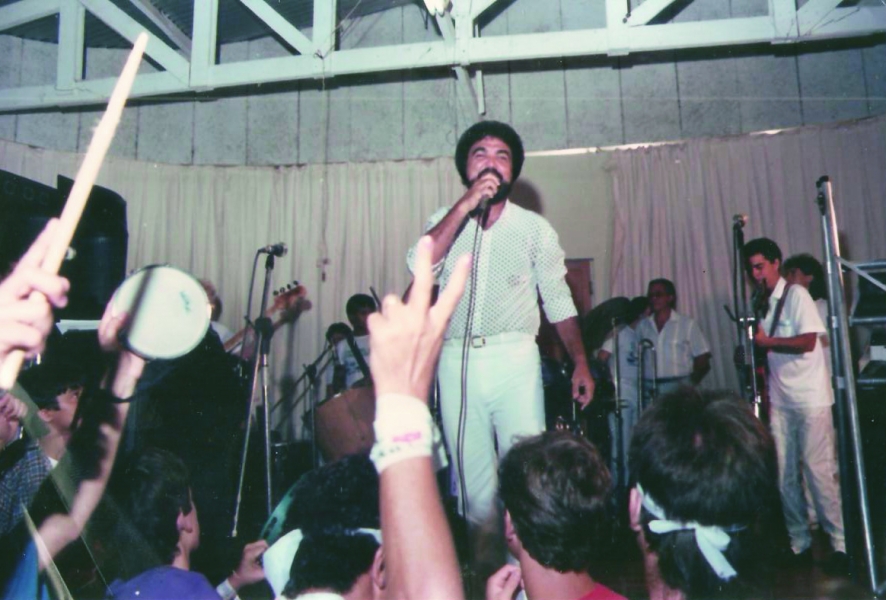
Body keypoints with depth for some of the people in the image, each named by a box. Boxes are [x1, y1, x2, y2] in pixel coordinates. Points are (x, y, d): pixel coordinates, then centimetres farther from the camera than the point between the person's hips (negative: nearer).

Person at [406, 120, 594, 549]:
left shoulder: (534, 228, 10)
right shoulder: (445, 221, 12)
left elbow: (558, 299, 11)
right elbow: (421, 267, -10)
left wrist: (580, 363, 4)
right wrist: (466, 204, -12)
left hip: (515, 358, -1)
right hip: (456, 360, 1)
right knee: (471, 477, 7)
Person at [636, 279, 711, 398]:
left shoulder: (687, 324, 5)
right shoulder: (642, 326, 10)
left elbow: (703, 362, 5)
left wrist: (690, 383, -3)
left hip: (679, 388, -2)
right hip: (650, 390, 2)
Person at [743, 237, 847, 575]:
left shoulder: (796, 295, -6)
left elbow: (808, 341, -16)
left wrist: (767, 341, -13)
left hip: (810, 398, -6)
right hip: (780, 401, 6)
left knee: (818, 471, -5)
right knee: (785, 476, 6)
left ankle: (840, 544, 8)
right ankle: (799, 544, 16)